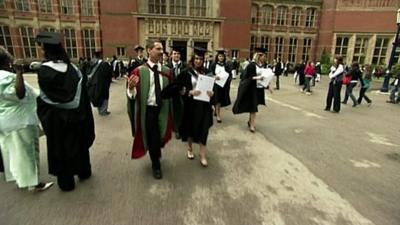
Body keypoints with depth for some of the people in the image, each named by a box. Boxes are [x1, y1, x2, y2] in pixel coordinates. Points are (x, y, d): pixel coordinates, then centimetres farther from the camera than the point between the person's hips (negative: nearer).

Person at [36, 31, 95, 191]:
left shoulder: (44, 71, -18)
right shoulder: (72, 68, -3)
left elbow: (44, 99, -14)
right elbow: (82, 93, 1)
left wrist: (45, 118, 1)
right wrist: (82, 113, 11)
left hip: (56, 117, -4)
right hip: (77, 114, 5)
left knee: (61, 148, 10)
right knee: (78, 143, 20)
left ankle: (66, 182, 23)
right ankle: (84, 172, 34)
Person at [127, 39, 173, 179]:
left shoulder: (166, 70, 3)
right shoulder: (140, 71, -10)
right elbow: (133, 95, -12)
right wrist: (131, 88, -33)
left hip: (163, 109, 4)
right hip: (149, 110, -3)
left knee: (160, 136, 19)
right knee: (152, 137, 8)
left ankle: (156, 153, 52)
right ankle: (156, 165, 32)